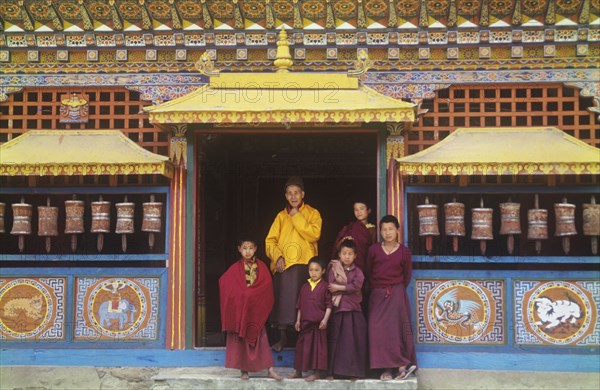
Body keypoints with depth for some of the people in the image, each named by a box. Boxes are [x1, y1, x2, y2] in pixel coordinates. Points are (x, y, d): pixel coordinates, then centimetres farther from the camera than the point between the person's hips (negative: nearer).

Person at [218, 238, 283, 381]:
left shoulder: (261, 266, 2)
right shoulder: (235, 268, 1)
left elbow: (267, 286, -4)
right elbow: (223, 282, -5)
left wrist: (247, 294, -12)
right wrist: (242, 295, -11)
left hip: (256, 310, 0)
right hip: (239, 309, 0)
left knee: (260, 338, -3)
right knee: (240, 340, 2)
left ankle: (270, 369, -4)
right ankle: (244, 370, 9)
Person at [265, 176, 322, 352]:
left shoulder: (312, 213, 8)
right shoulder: (281, 216, 16)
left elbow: (314, 235, -10)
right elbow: (270, 240, 8)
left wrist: (297, 217, -7)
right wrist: (277, 257, -10)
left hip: (304, 264, -2)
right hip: (283, 264, 2)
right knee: (283, 300, -2)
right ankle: (283, 336, 8)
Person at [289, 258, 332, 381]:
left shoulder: (325, 286, -4)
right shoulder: (305, 287, 10)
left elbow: (328, 305, -5)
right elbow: (300, 305, 15)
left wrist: (325, 319, -13)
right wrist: (298, 320, 12)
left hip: (319, 322, -5)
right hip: (305, 322, 5)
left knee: (318, 345, 1)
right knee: (302, 345, 10)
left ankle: (317, 372, 8)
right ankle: (299, 371, 21)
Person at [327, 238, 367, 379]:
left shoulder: (357, 271, 6)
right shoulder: (334, 269, 6)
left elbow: (357, 286, -12)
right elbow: (331, 287, -7)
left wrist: (339, 288, -13)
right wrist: (348, 288, -12)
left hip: (354, 310, 0)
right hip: (339, 309, 0)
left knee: (354, 340, -1)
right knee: (336, 340, 1)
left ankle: (354, 370, 5)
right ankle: (334, 370, 6)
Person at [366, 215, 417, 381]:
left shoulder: (404, 252, -1)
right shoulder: (374, 250, 2)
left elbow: (407, 274, 9)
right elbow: (368, 272, 11)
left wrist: (398, 289, 7)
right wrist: (374, 288, 11)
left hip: (396, 294, -2)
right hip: (377, 294, 2)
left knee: (396, 329, -5)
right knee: (378, 330, -3)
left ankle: (402, 365, 0)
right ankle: (386, 367, 2)